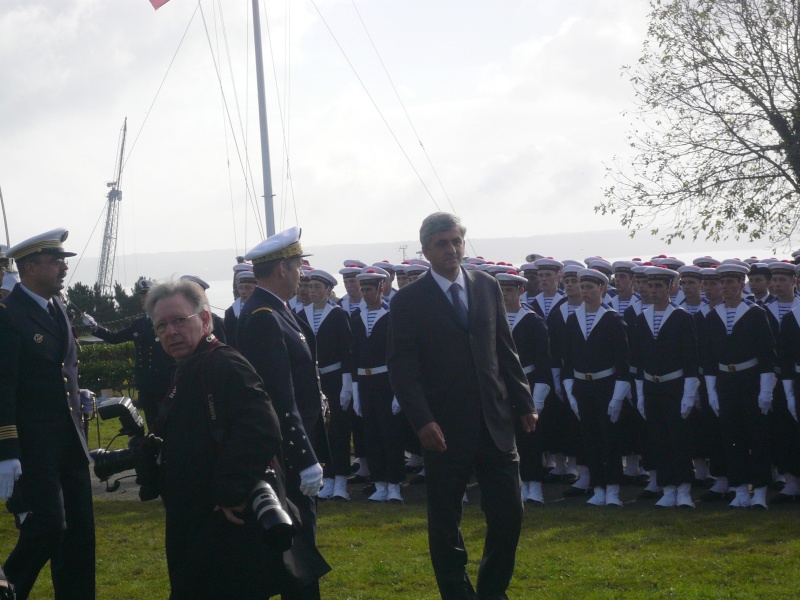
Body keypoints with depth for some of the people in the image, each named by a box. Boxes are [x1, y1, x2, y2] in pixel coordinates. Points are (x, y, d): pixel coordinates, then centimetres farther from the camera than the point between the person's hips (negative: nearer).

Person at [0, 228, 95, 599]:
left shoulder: (58, 310, 13)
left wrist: (78, 436, 17)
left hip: (70, 443, 8)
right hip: (34, 448, -8)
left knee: (80, 532, 9)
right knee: (48, 527, -10)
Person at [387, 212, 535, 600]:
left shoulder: (488, 287, 8)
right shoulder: (408, 301, -4)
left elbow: (505, 350, 12)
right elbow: (401, 368, -7)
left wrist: (523, 403, 8)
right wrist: (422, 421, -17)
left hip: (494, 421, 3)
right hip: (445, 430, -3)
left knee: (509, 515, 4)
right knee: (445, 524, 6)